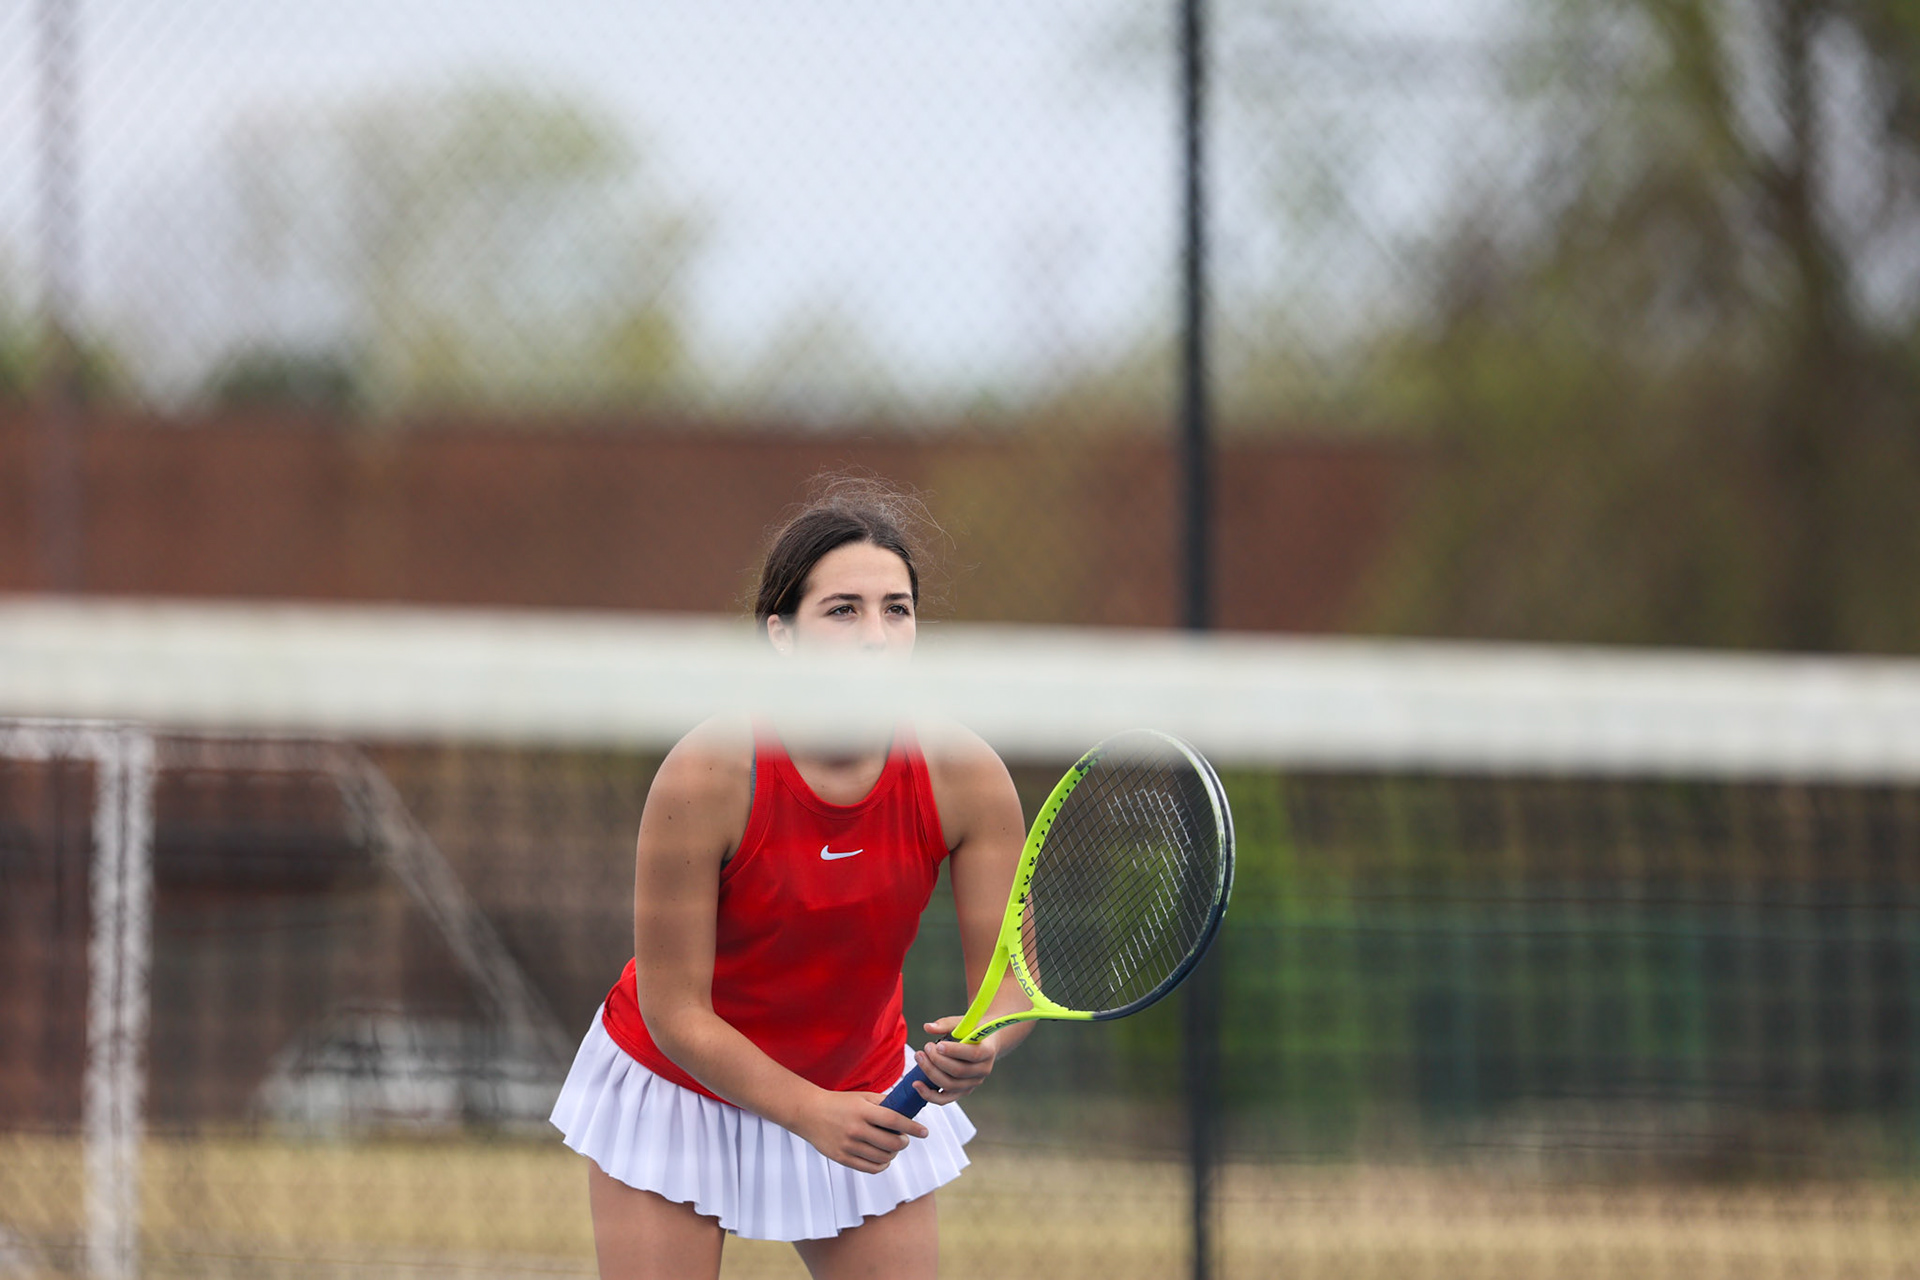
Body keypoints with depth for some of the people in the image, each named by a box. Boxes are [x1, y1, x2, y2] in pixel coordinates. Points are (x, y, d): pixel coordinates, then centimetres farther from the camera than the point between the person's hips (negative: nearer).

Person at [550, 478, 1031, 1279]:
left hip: (863, 1095, 3)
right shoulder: (706, 776, -29)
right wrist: (814, 1113, -32)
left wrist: (979, 1048, -39)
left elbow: (1010, 978, -15)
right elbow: (675, 1010, -22)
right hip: (682, 1085, -3)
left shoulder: (965, 778, -21)